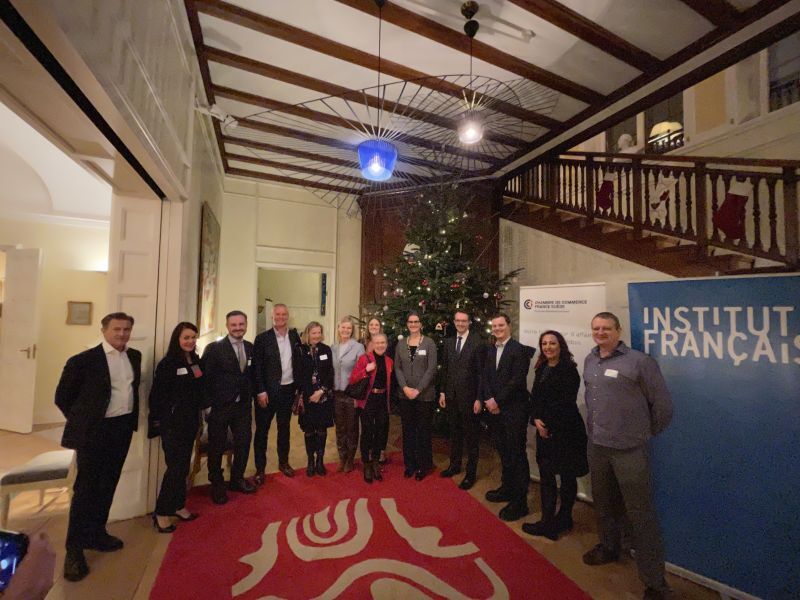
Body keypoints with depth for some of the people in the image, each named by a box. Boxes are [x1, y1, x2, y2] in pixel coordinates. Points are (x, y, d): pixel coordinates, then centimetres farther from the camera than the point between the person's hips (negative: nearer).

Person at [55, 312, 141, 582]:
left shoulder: (134, 356, 4)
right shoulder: (83, 360, -12)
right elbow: (62, 397, -4)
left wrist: (133, 418, 10)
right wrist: (82, 422, 0)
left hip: (123, 429, 5)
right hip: (94, 431, -5)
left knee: (107, 486, 16)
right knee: (86, 488, 4)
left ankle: (96, 534, 32)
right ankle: (74, 549, 19)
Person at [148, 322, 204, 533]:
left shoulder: (196, 361, 3)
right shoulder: (168, 363, -15)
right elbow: (157, 394, -14)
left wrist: (198, 416, 9)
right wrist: (158, 420, -10)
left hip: (191, 421, 6)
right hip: (173, 423, -6)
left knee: (183, 465, 17)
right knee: (175, 466, 1)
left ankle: (178, 505, 32)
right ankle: (161, 513, 19)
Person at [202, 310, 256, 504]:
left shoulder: (251, 348, 3)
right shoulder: (214, 348, -11)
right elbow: (206, 378, -10)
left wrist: (250, 396, 5)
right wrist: (208, 405, -11)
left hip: (243, 406, 4)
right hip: (220, 406, -4)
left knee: (244, 443, 14)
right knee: (217, 447, 11)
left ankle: (237, 479, 37)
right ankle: (217, 485, 33)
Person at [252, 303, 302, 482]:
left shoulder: (295, 336, 3)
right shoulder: (262, 338, -7)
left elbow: (298, 363, 6)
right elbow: (257, 367, -8)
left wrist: (298, 387, 4)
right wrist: (260, 391, -13)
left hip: (288, 390, 3)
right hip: (267, 391, -3)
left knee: (284, 428, 17)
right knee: (262, 430, 8)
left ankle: (283, 462, 33)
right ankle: (260, 468, 23)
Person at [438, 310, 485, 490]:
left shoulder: (478, 342, -11)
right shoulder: (448, 342, 6)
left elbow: (481, 372, -10)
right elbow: (445, 369, 10)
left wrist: (479, 398, -11)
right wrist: (442, 392, 8)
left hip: (469, 396, -5)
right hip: (451, 396, 5)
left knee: (471, 435, 9)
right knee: (454, 433, 19)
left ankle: (471, 472, 24)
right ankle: (454, 465, 37)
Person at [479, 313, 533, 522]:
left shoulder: (519, 350, -11)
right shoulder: (491, 350, 11)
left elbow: (517, 381, -18)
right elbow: (485, 377, 10)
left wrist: (498, 401, -15)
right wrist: (488, 400, -4)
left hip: (514, 410, -6)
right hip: (495, 409, 6)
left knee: (516, 454, 2)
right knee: (503, 452, 18)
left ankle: (519, 501, 14)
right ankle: (507, 488, 34)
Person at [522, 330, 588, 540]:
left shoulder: (569, 370, -11)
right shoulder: (542, 368, 9)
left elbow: (566, 403, -15)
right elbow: (535, 397, 7)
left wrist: (548, 425, -13)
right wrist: (536, 420, -7)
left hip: (565, 430, -6)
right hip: (544, 429, 6)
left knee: (567, 475, 9)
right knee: (545, 474, 10)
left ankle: (563, 518, 26)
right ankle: (548, 521, 23)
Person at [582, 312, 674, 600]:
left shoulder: (639, 361, -13)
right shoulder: (589, 361, 5)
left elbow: (662, 404, -6)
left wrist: (647, 432, 4)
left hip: (629, 449, -6)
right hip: (596, 445, 6)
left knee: (640, 514, 4)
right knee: (603, 503, 23)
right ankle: (608, 548, 45)